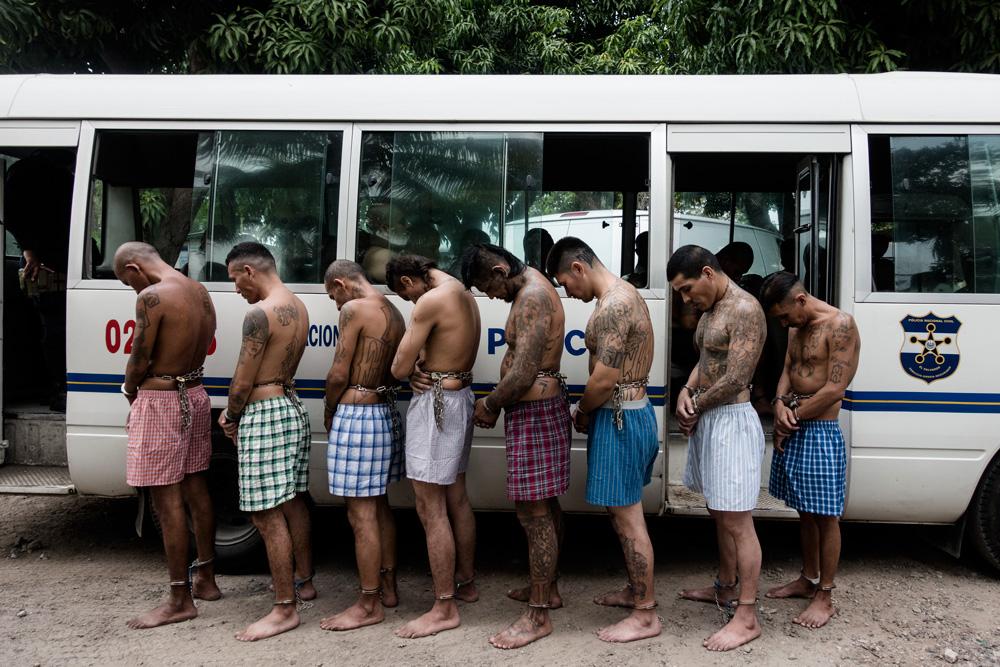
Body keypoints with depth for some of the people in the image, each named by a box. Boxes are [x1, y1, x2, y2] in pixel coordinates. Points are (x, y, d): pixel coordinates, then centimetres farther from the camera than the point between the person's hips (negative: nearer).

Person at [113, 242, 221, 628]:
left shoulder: (153, 297, -17)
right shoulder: (200, 292, 8)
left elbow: (140, 359, -14)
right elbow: (200, 348, 9)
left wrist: (131, 393, 7)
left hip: (161, 402, -9)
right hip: (194, 395, 9)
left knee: (168, 502, -1)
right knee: (196, 490, 17)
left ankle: (180, 600, 9)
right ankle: (205, 579, 30)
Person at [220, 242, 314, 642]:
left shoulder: (260, 313, -18)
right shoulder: (298, 307, 10)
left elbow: (243, 381, -16)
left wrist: (230, 417, 3)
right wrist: (236, 413, 12)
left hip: (265, 413, -10)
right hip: (292, 405, 10)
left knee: (268, 515, -4)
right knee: (292, 502, 20)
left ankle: (285, 609, 3)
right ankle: (303, 580, 35)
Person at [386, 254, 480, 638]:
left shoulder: (431, 301, -18)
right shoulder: (463, 294, 12)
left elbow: (399, 368, -16)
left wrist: (413, 370, 5)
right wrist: (421, 367, -4)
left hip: (436, 404, -10)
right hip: (459, 395, 10)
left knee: (431, 509, -3)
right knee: (456, 497, 19)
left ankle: (444, 609, 5)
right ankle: (466, 583, 33)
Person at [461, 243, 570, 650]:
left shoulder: (532, 299, -20)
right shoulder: (530, 287, 13)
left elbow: (523, 375, -25)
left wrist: (489, 405, -9)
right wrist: (496, 401, 8)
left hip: (534, 411, -11)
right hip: (540, 405, 11)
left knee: (534, 513, -4)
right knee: (545, 505, 19)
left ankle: (538, 616, 7)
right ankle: (547, 588, 34)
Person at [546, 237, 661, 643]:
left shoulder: (612, 306, -20)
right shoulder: (625, 294, 13)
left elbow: (604, 381, -23)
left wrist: (581, 414, -5)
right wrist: (590, 411, 8)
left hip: (620, 418, -11)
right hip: (632, 411, 11)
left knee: (626, 516, -1)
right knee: (625, 512, 20)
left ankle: (646, 615, 11)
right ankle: (637, 590, 34)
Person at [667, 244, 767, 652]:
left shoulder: (744, 310, -16)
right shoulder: (709, 311, 14)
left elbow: (736, 379, -21)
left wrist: (695, 406, -9)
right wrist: (686, 392, -1)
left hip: (731, 422, -10)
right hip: (706, 421, 10)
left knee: (736, 522, -4)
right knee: (719, 514, 20)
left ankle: (747, 618, 6)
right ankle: (725, 588, 36)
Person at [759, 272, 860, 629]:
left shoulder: (840, 325, -14)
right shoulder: (796, 329, 12)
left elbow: (834, 389, -18)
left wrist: (794, 414, -11)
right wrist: (781, 405, -8)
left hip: (821, 432, -8)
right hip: (792, 430, 8)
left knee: (825, 516, 3)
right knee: (805, 511, 18)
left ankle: (825, 596, 14)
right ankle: (808, 580, 31)